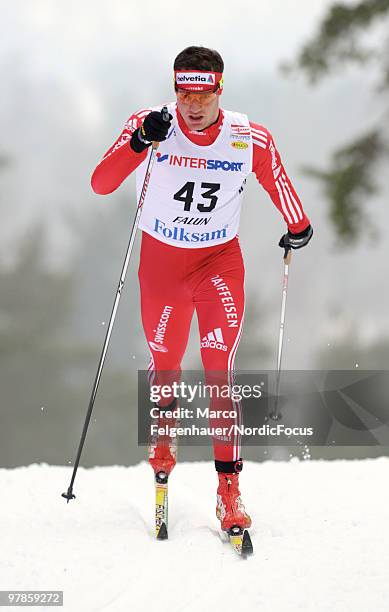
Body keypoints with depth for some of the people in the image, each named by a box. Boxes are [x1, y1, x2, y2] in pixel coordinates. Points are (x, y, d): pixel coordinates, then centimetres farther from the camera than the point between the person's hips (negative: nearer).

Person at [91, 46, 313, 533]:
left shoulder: (250, 139, -16)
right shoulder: (151, 125, -19)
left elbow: (278, 182, 4)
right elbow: (101, 184, -29)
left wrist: (299, 229, 17)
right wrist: (140, 143, -44)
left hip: (220, 259, -1)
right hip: (161, 258, 1)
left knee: (221, 368, -16)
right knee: (165, 360, 16)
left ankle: (229, 486, -15)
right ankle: (162, 436, 49)